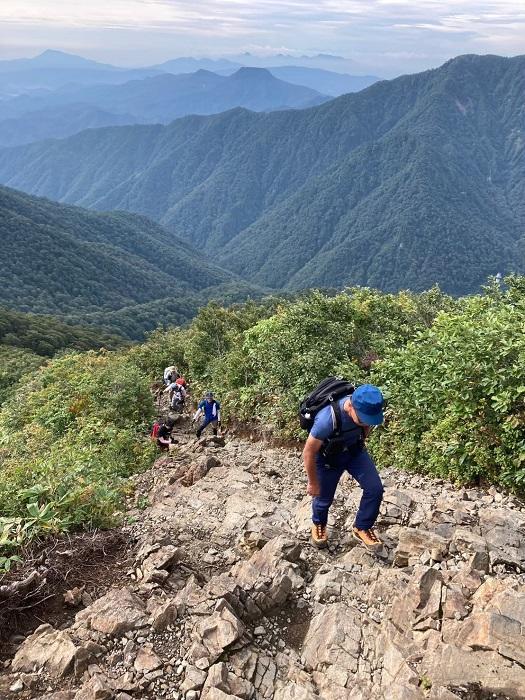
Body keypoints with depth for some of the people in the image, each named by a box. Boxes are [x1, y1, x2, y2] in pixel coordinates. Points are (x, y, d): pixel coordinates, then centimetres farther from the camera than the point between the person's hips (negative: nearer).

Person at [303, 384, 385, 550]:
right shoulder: (327, 419, -43)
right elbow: (308, 453, -28)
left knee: (375, 488, -6)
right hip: (328, 457, -4)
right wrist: (313, 483, -14)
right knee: (324, 497, 14)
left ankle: (361, 528, 20)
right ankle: (319, 524, 49)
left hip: (354, 450, 4)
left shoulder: (367, 408, -27)